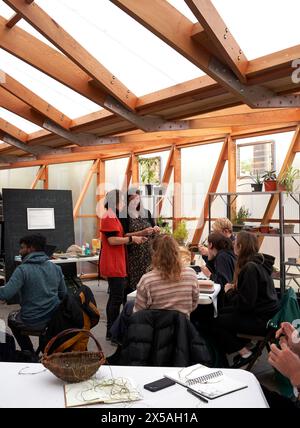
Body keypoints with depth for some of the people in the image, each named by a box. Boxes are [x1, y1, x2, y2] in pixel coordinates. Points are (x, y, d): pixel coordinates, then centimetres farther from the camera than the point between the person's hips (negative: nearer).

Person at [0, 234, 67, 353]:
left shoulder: (22, 269, -16)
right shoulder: (56, 268, 1)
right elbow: (63, 294, 7)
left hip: (32, 322, -4)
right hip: (55, 319, 5)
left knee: (12, 317, 28)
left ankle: (29, 353, 35)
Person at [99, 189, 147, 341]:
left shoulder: (112, 218, 19)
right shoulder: (109, 218, -14)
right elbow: (112, 240, -22)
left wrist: (134, 240, 10)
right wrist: (131, 238, -15)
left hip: (116, 265, 11)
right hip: (113, 266, -11)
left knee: (114, 297, 14)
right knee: (117, 298, -8)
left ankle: (111, 331, 21)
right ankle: (112, 332, -3)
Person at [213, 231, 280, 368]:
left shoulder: (251, 268, -24)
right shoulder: (257, 262, 6)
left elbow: (245, 303, -24)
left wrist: (230, 291, -8)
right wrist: (235, 288, -3)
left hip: (262, 320, -10)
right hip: (264, 311, 10)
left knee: (217, 322, -6)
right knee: (221, 313, 11)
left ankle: (244, 353, 2)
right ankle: (244, 344, 16)